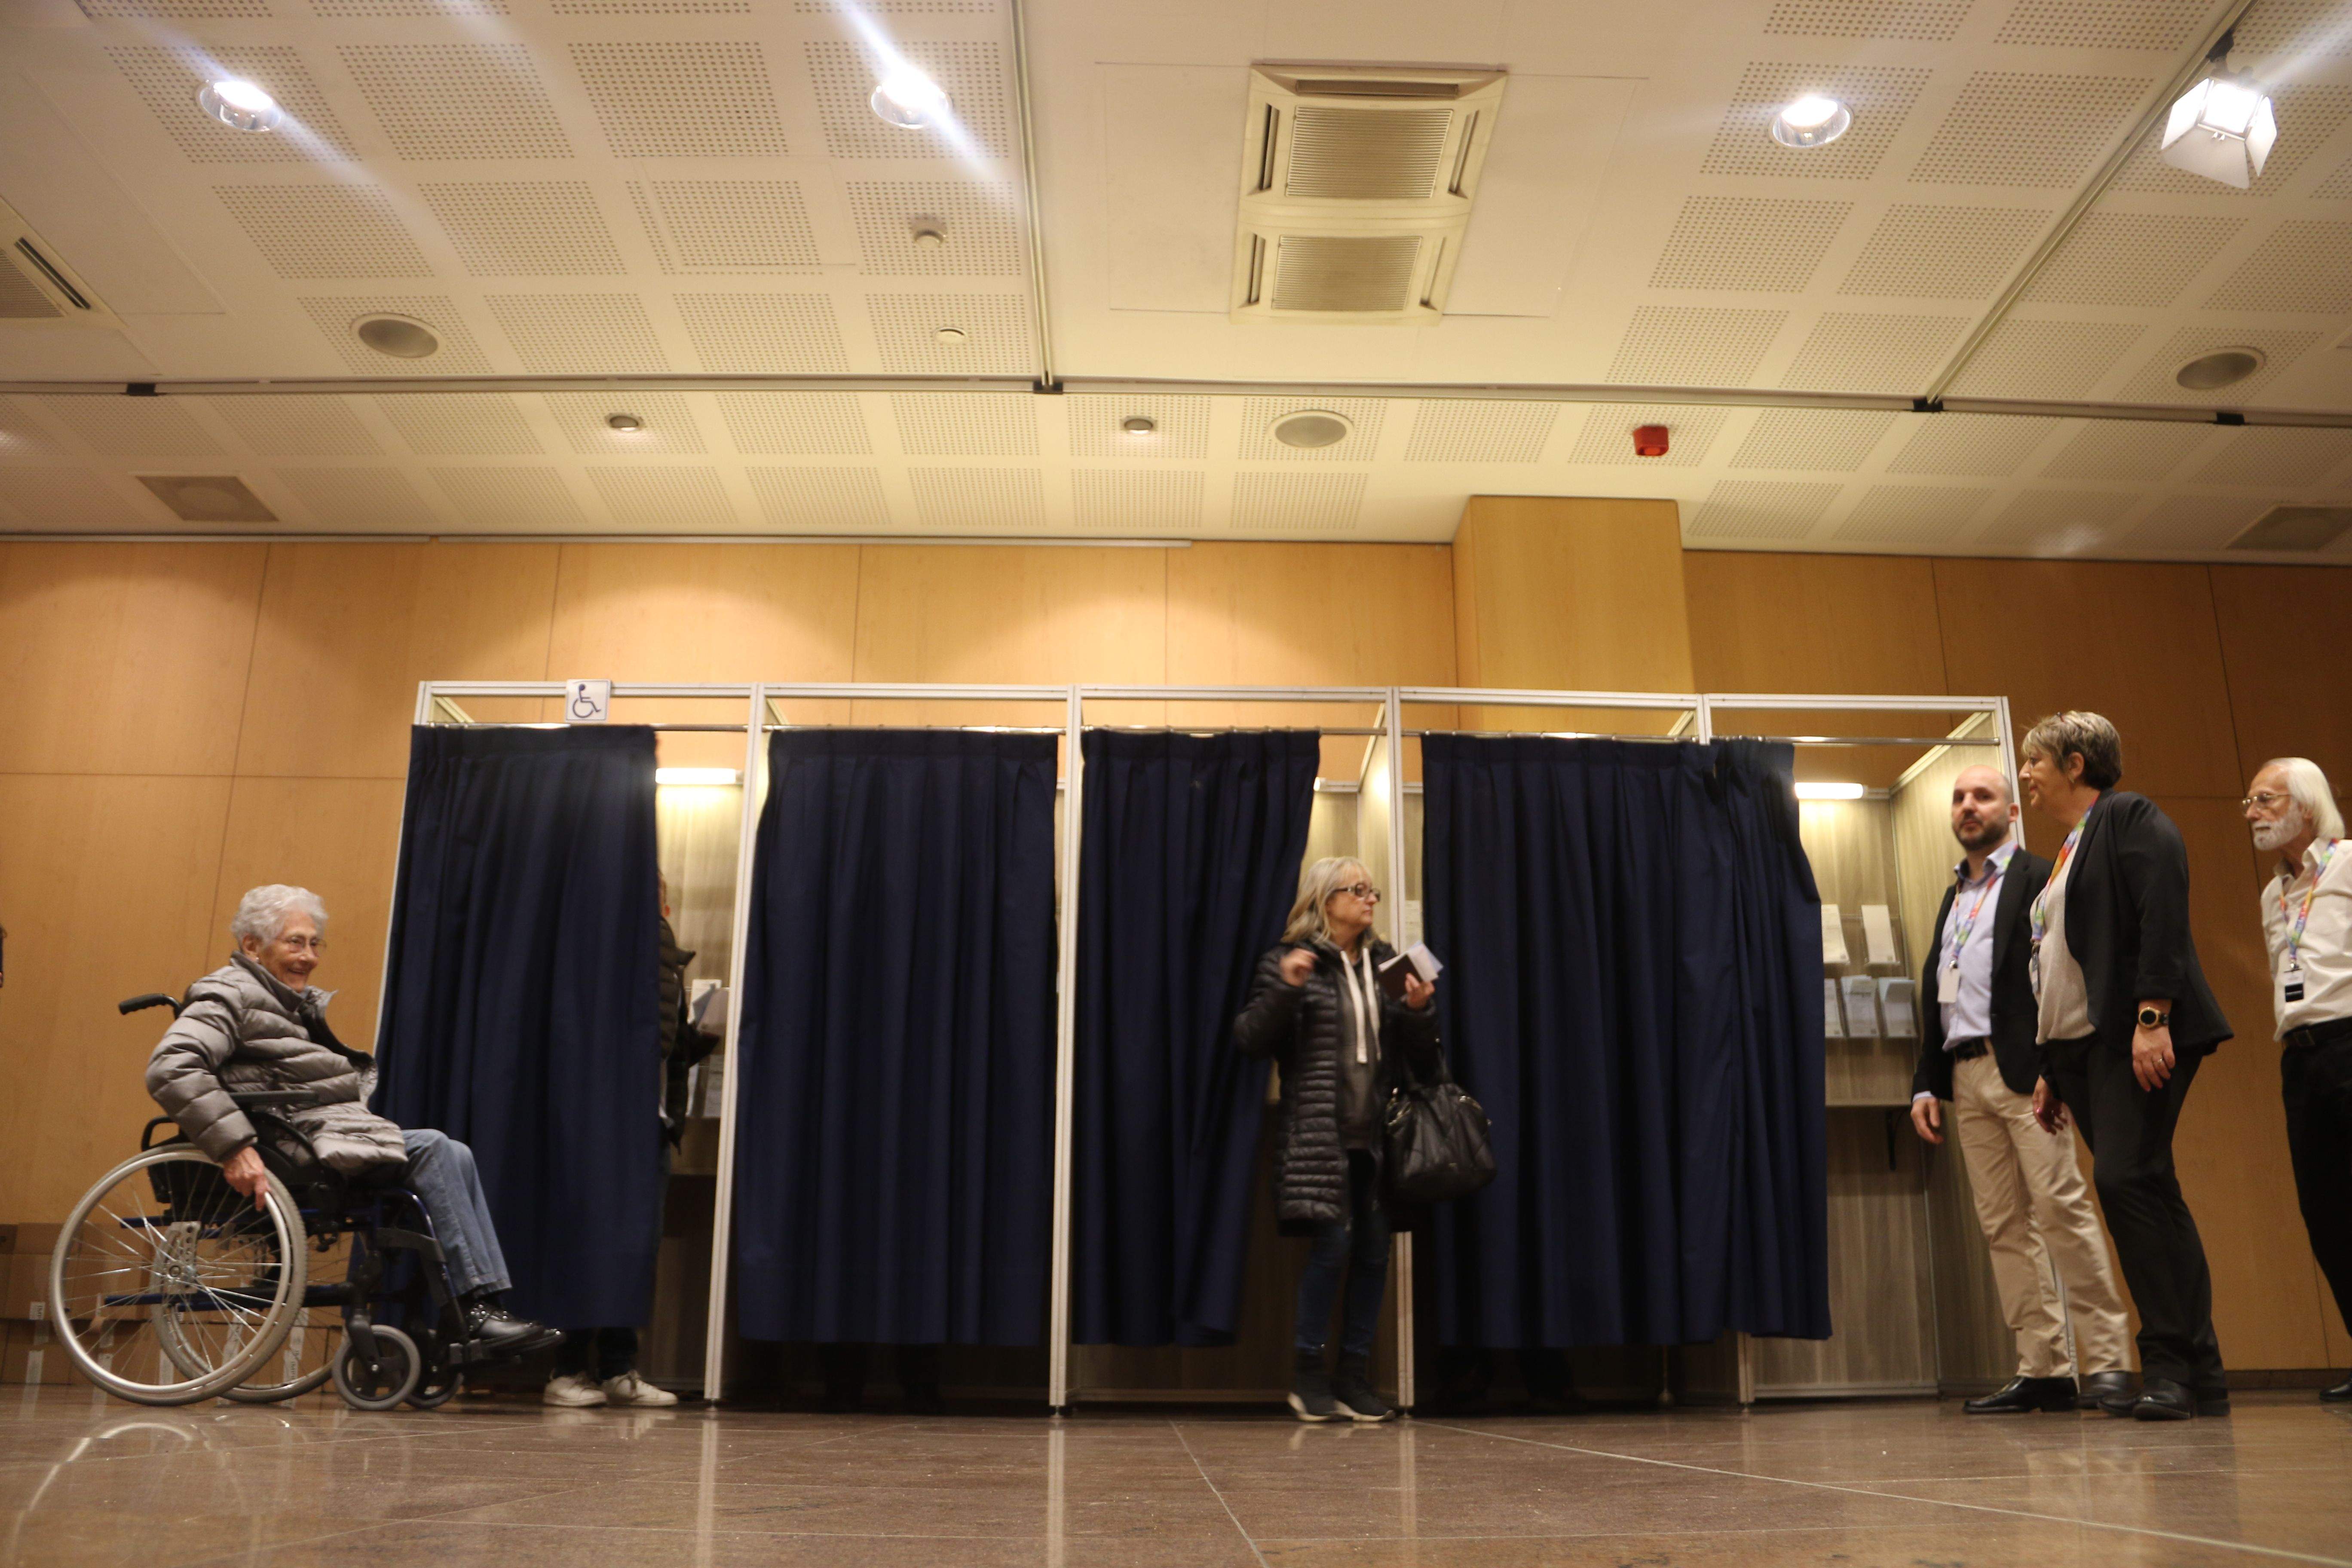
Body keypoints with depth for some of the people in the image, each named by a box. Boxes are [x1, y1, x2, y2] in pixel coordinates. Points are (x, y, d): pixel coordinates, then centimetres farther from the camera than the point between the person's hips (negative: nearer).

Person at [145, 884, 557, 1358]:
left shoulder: (301, 1001, 24)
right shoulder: (228, 996, -5)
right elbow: (170, 1069, -22)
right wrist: (233, 1147, -29)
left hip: (336, 1132, 9)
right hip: (302, 1147, -9)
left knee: (454, 1157, -7)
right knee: (432, 1149, -20)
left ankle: (487, 1302, -14)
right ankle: (477, 1307, -21)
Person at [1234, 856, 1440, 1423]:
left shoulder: (1386, 964, 15)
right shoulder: (1289, 962, 1)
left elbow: (1421, 1058, 15)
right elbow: (1250, 1040, -5)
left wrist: (1418, 1011, -4)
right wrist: (1285, 988, -18)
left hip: (1377, 1135, 5)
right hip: (1319, 1133, -5)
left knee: (1374, 1251, 4)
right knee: (1331, 1245, -9)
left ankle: (1355, 1376, 15)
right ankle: (1309, 1372, 8)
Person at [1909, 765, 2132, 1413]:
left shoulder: (2038, 878, 2)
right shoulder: (1953, 897, 23)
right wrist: (1926, 1084, 15)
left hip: (2024, 1069, -7)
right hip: (1965, 1075, 7)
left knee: (2061, 1208, -9)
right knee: (2003, 1226, 4)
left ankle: (2106, 1360, -1)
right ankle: (2043, 1369, 7)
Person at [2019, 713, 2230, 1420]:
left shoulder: (2130, 817, -1)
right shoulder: (2068, 851, 24)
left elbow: (2163, 919, -15)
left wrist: (2152, 1018, -24)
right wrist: (2051, 1070, 20)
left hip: (2134, 1037, -9)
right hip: (2079, 1046, 9)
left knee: (2127, 1180, -16)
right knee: (2146, 1196, 7)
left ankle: (2172, 1365, -11)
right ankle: (2198, 1375, 10)